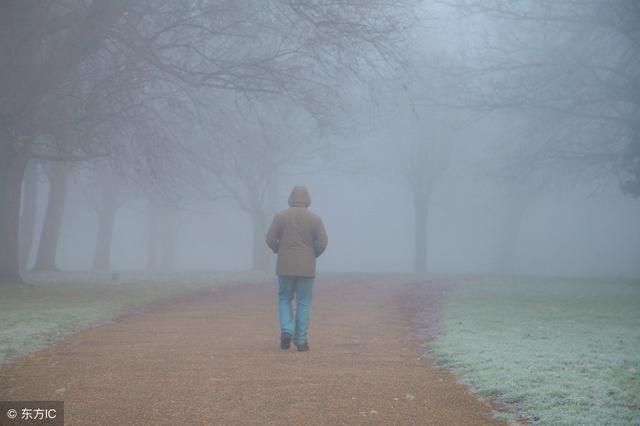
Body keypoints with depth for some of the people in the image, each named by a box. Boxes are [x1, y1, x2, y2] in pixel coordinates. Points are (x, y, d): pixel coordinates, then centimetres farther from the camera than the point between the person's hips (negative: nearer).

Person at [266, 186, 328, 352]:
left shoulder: (281, 216, -1)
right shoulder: (315, 218, -1)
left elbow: (270, 239, -3)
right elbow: (322, 243, -5)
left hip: (285, 266, 0)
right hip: (307, 268, 0)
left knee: (284, 299, 14)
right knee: (303, 303, 6)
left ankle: (286, 330, -7)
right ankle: (301, 341, 5)